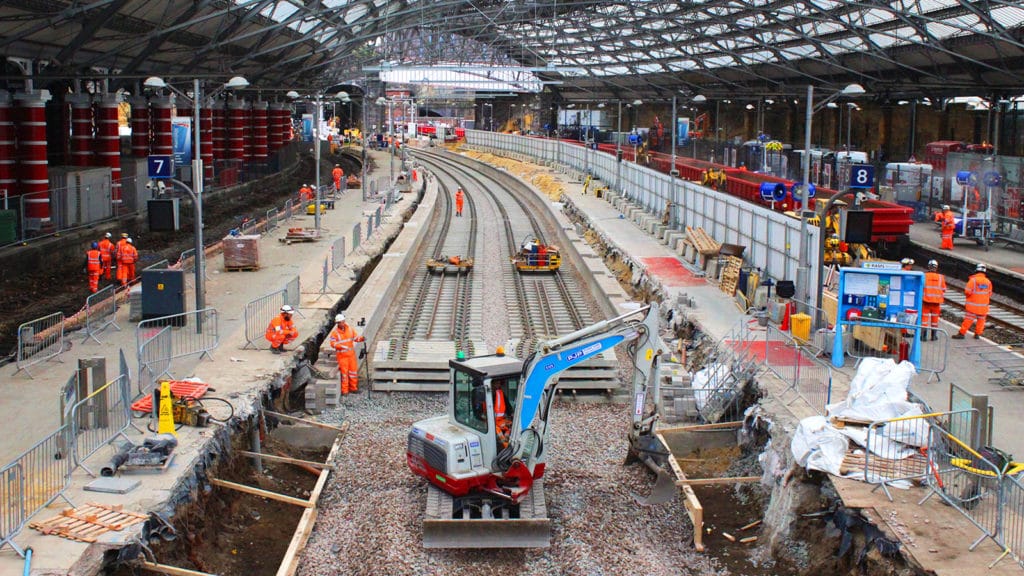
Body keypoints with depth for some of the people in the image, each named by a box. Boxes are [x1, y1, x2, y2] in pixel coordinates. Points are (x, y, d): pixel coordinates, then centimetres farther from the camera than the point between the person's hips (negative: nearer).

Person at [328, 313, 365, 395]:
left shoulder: (350, 329, 2)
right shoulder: (335, 332, -9)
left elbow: (355, 338, 5)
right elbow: (333, 343, -12)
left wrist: (361, 339, -15)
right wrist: (341, 346, -26)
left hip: (351, 353, 4)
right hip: (341, 355, -4)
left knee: (353, 370, 10)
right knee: (344, 371, -1)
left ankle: (353, 388, 23)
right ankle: (344, 390, 8)